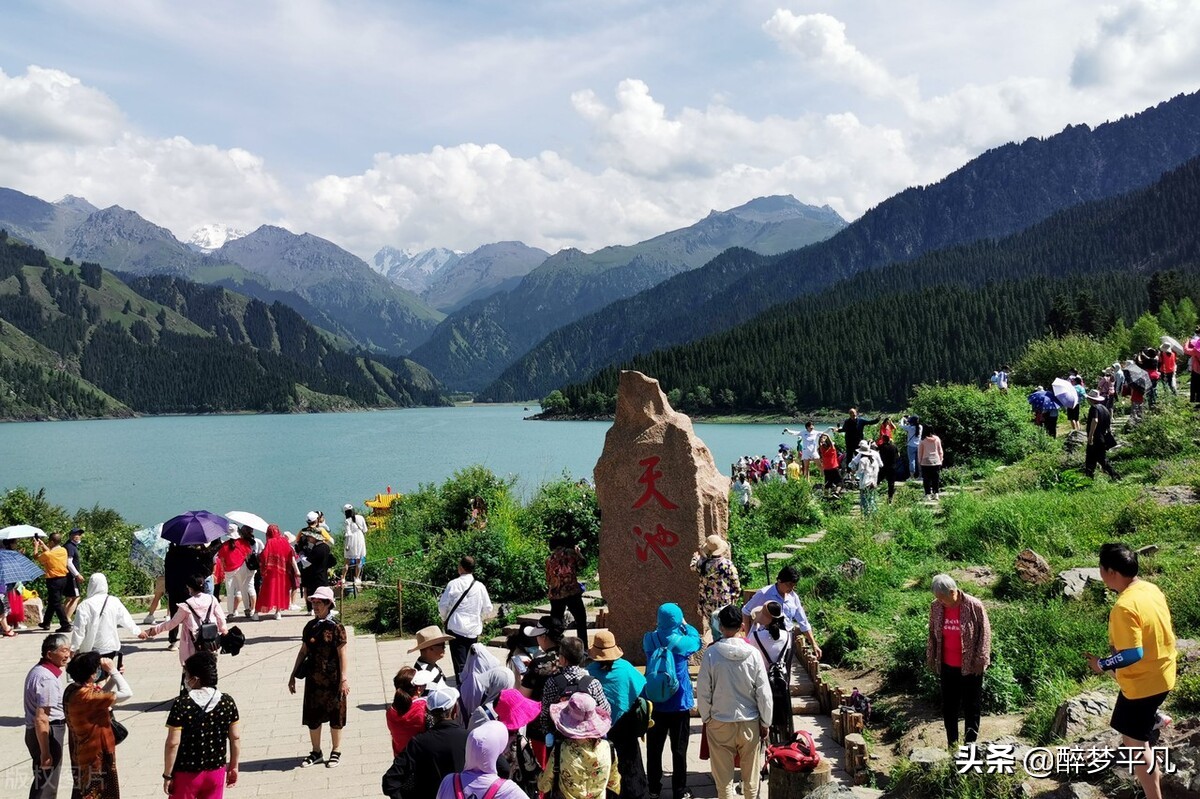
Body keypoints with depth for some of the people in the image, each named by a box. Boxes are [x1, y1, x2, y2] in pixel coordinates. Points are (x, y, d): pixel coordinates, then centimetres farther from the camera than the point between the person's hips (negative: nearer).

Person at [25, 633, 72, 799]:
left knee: (42, 782, 22)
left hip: (36, 732, 10)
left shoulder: (39, 670, 8)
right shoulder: (47, 679, -24)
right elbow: (41, 719, -27)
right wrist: (45, 752, -24)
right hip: (46, 734, -10)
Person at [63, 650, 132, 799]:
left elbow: (100, 697, 15)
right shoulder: (86, 696, -30)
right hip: (94, 755, -9)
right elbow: (126, 693, -31)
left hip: (82, 752, 9)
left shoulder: (72, 690, -2)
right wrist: (113, 671, -21)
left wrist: (113, 678, 5)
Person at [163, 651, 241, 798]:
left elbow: (173, 743, -16)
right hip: (216, 771, 3)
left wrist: (167, 775, -6)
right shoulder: (227, 702, -6)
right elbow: (235, 738, 1)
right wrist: (233, 767, 13)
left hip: (186, 773, -3)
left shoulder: (181, 704, -17)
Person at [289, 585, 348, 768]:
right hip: (313, 678, 6)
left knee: (334, 715, 7)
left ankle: (336, 752, 21)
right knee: (312, 716, 11)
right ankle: (316, 753, 26)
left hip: (332, 678, -5)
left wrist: (344, 678, -15)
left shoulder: (335, 627, -11)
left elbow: (342, 654, -11)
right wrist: (293, 675, 12)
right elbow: (303, 652, 12)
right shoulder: (310, 626, 5)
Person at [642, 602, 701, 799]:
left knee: (654, 748, 14)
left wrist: (661, 628, 8)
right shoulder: (680, 642, -18)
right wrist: (685, 625, 13)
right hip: (679, 704, -3)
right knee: (679, 749, 9)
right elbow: (697, 640, 2)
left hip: (655, 703, 3)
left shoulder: (649, 639, -9)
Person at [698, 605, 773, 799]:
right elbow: (764, 693, -5)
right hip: (750, 723, 1)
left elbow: (703, 691, -8)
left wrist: (706, 718, 7)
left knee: (723, 776, 11)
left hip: (719, 722, -1)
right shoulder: (752, 654, -10)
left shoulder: (711, 654, -13)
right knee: (751, 777, 16)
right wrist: (765, 722, 7)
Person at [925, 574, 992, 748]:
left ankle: (970, 742, 21)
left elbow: (985, 634, -10)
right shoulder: (936, 607, -6)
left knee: (971, 705, 8)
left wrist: (980, 660, -11)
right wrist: (931, 658, 8)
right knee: (948, 705, 13)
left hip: (970, 666, -4)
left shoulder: (975, 606, -18)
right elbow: (932, 634, 6)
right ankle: (952, 743, 26)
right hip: (947, 666, 4)